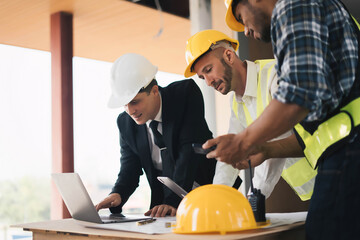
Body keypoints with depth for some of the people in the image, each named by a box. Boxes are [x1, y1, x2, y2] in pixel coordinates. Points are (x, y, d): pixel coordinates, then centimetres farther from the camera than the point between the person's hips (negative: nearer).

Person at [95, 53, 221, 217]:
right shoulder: (125, 122, -2)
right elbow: (129, 168, 1)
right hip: (163, 197, 3)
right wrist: (117, 195, -23)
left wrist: (174, 201, -28)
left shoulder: (186, 92, -14)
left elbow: (189, 149, -21)